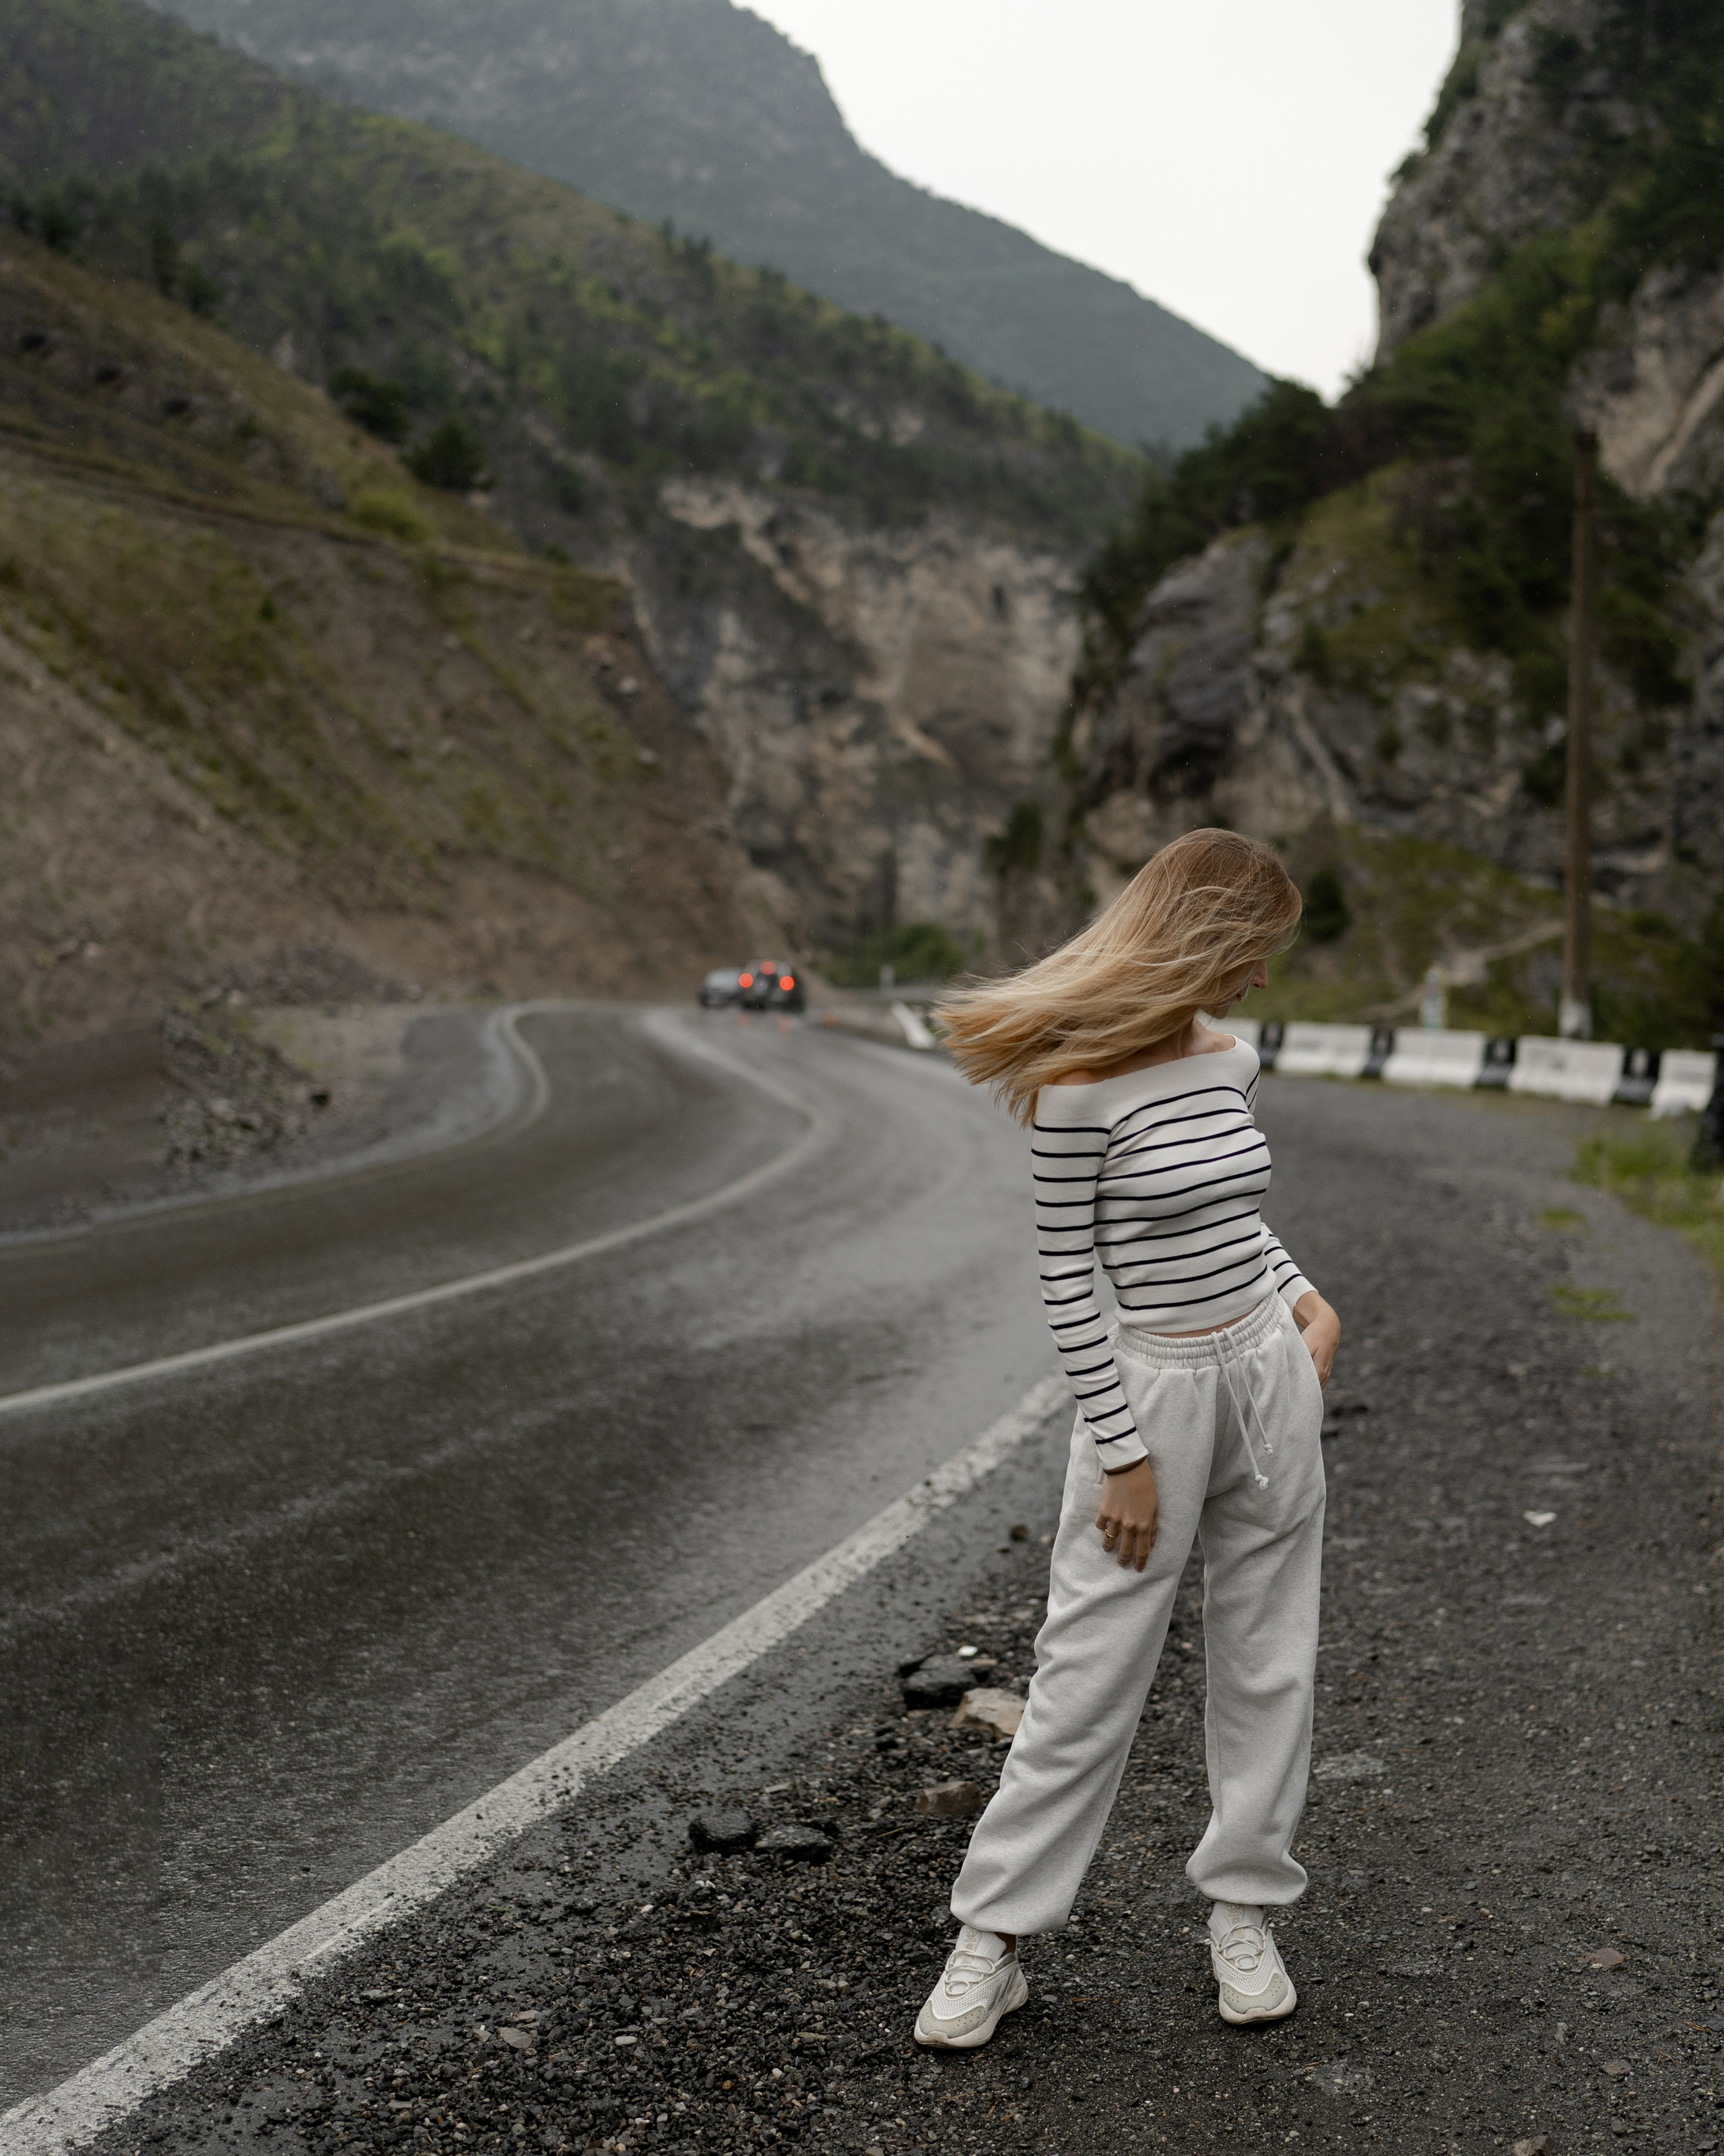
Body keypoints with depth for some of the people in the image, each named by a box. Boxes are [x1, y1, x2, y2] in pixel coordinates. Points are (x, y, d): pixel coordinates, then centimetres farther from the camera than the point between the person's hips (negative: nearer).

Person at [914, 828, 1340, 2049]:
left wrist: (1307, 1299, 5)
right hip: (1154, 1391, -6)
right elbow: (1065, 1275, -14)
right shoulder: (1080, 1081, -17)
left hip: (1270, 1377, 6)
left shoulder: (1231, 1060, 4)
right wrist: (1123, 1453, -13)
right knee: (1091, 1674, 0)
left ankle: (1245, 1913, 28)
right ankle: (994, 1939, 14)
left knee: (1267, 1659, 12)